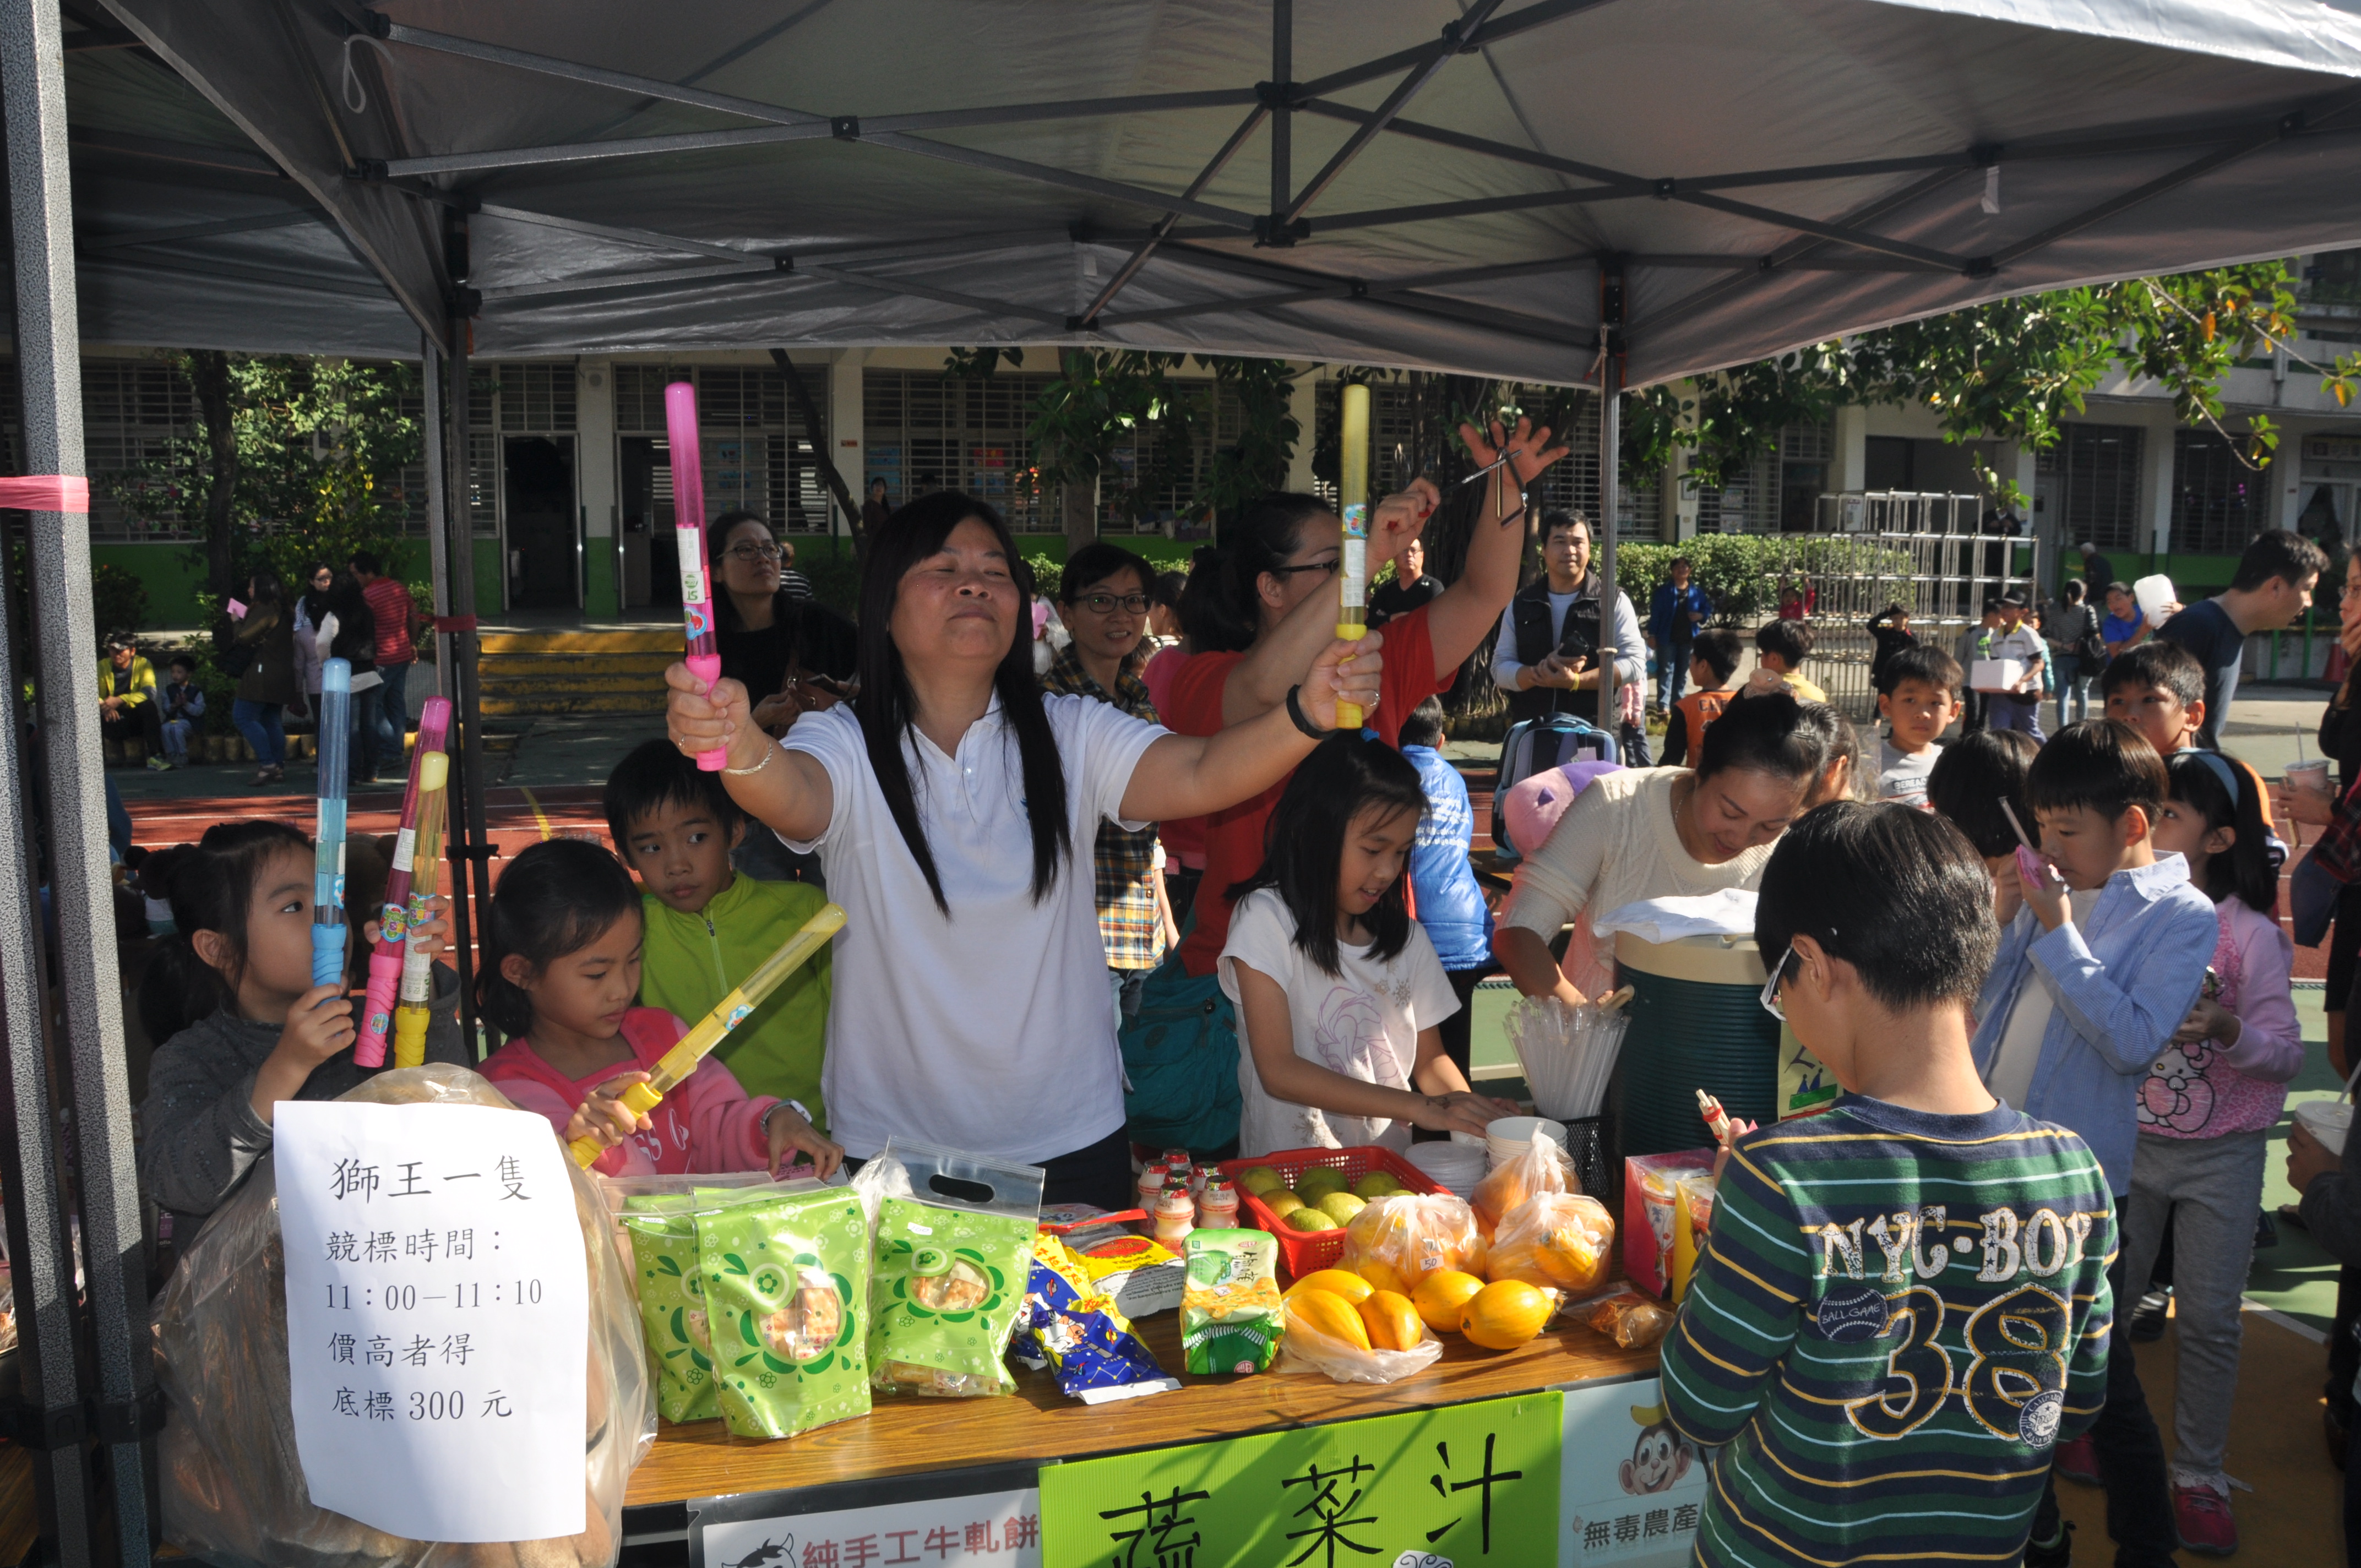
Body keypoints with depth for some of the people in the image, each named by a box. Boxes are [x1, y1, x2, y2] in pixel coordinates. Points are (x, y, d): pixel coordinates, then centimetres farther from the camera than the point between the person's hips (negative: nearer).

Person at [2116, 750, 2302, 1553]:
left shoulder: (2249, 934, -13)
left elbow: (2287, 1055, -11)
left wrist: (2232, 1032, -32)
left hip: (2222, 1155, -2)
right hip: (2127, 1142, 2)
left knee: (2209, 1319, 5)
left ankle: (2199, 1477, 20)